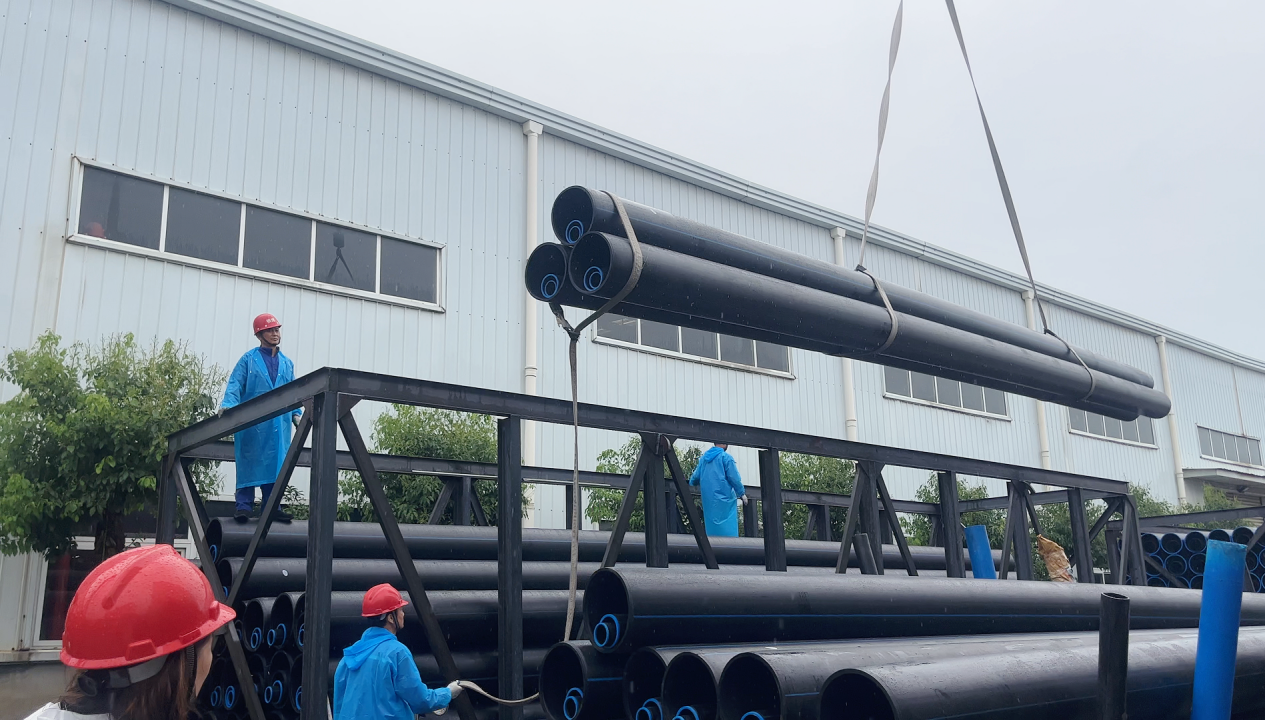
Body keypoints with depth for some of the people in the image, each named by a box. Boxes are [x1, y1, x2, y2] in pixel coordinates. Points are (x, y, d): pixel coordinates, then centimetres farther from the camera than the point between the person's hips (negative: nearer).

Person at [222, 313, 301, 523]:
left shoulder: (287, 363, 17)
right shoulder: (248, 360, 4)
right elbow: (235, 386, -4)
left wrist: (296, 413, 6)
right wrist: (229, 406, -19)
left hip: (279, 423, 4)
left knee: (275, 463, 3)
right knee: (249, 462, -4)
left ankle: (271, 506, 8)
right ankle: (244, 506, 0)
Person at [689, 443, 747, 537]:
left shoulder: (704, 457, 13)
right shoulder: (726, 457, -6)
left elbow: (696, 477, 15)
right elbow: (734, 478, -8)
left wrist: (691, 483, 36)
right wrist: (742, 493, 3)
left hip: (708, 499, 6)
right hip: (724, 498, -6)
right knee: (727, 529, -7)